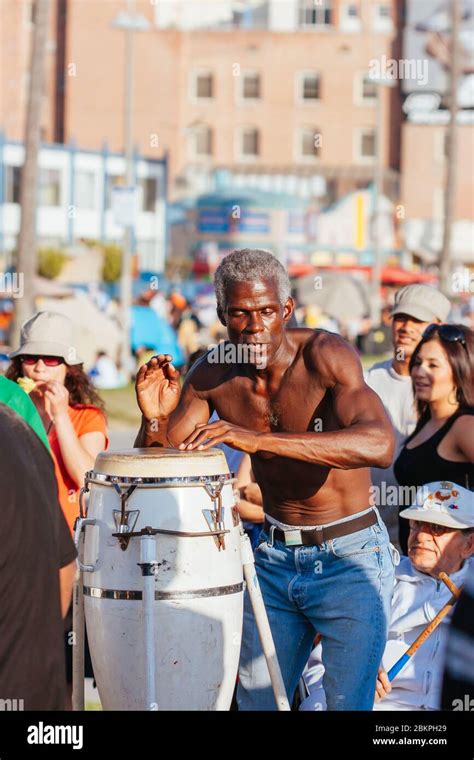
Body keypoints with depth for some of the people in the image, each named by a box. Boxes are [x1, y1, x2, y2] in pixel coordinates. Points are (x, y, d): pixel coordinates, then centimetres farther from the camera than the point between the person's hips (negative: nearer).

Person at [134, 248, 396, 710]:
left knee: (348, 703, -9)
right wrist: (155, 421, -23)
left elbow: (380, 445, -37)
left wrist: (259, 439, -44)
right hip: (272, 556, 5)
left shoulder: (325, 355, -20)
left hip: (349, 556, -5)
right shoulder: (212, 376, -4)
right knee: (255, 702, 12)